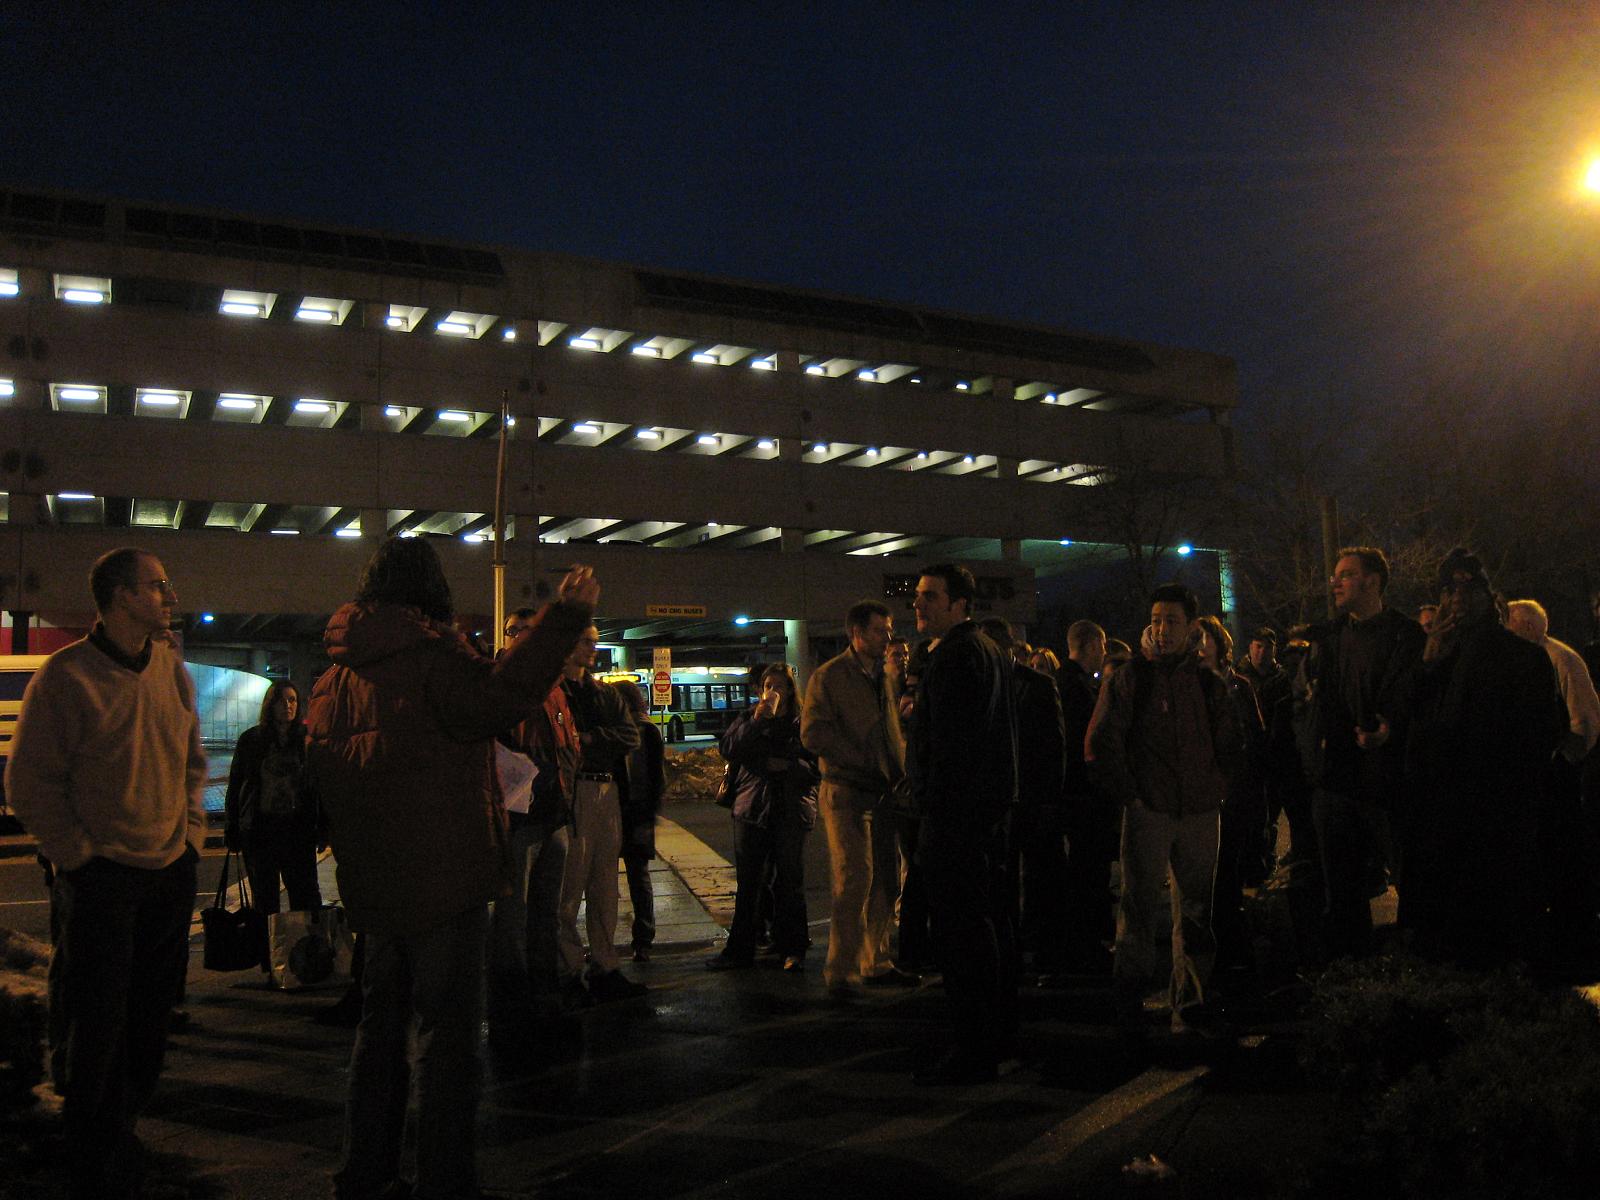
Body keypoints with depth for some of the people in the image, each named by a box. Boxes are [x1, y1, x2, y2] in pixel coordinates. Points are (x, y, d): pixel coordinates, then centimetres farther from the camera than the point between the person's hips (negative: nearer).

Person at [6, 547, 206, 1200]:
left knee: (150, 1025, 15)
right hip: (102, 877, -5)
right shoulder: (66, 676, -11)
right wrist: (79, 855, -10)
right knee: (98, 1030, 3)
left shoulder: (172, 667, 6)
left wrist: (191, 830, 8)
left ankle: (120, 1135, 34)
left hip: (172, 871, 5)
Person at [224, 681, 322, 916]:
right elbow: (235, 785, 4)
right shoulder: (251, 739, 2)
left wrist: (320, 827, -2)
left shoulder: (307, 738, 2)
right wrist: (231, 831, 0)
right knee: (264, 897, 11)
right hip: (259, 827, 1)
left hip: (298, 827, -1)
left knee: (306, 894, 0)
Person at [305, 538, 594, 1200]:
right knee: (445, 1030, -1)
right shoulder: (429, 655, -15)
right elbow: (497, 697, -31)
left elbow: (321, 763, 19)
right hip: (443, 873, -8)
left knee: (382, 1022, 19)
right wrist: (563, 615, -30)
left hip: (372, 882, 8)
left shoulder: (339, 673, 10)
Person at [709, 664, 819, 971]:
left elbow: (818, 767, 2)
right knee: (747, 883, 5)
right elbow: (728, 750, -4)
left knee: (790, 882, 2)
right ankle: (740, 949, 12)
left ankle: (792, 950, 11)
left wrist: (788, 766, -13)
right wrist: (756, 722, -11)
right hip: (752, 808, 2)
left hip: (791, 810, -2)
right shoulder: (748, 719, 13)